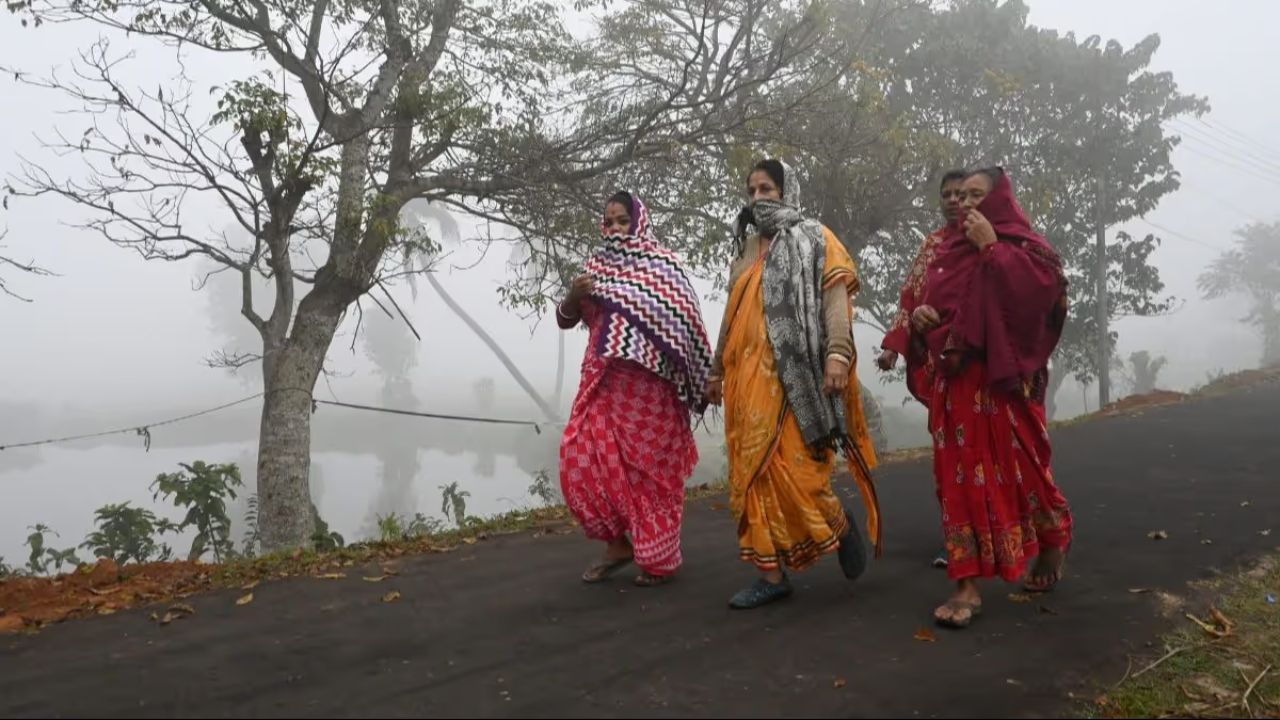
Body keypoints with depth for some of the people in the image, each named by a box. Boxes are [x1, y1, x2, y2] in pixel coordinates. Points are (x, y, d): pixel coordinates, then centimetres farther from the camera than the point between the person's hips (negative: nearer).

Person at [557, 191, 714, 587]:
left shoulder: (662, 264, 1)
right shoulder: (596, 265, 11)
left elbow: (688, 322, -1)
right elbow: (565, 321, 11)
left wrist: (704, 380, -5)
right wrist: (573, 295, -11)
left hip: (651, 383, -4)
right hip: (605, 381, 4)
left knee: (650, 468, 1)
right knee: (584, 461, -2)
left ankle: (659, 557, 16)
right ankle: (618, 542, 16)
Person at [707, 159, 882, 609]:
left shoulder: (813, 239, 5)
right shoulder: (748, 247, 21)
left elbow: (835, 297, -8)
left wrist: (837, 355, -22)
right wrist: (718, 369, 24)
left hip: (792, 373, -6)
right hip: (748, 375, 6)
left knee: (793, 467, -11)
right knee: (754, 472, 2)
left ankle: (842, 528, 18)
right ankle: (772, 574, 9)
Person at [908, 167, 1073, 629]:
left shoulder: (1022, 244, -1)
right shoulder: (950, 250, 17)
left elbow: (1042, 289, -19)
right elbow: (932, 301, 23)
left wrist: (991, 247, -14)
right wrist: (919, 315, 0)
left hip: (1004, 379, -5)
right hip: (954, 380, 5)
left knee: (1019, 470, 3)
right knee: (961, 476, 1)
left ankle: (1052, 547, 31)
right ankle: (967, 586, 6)